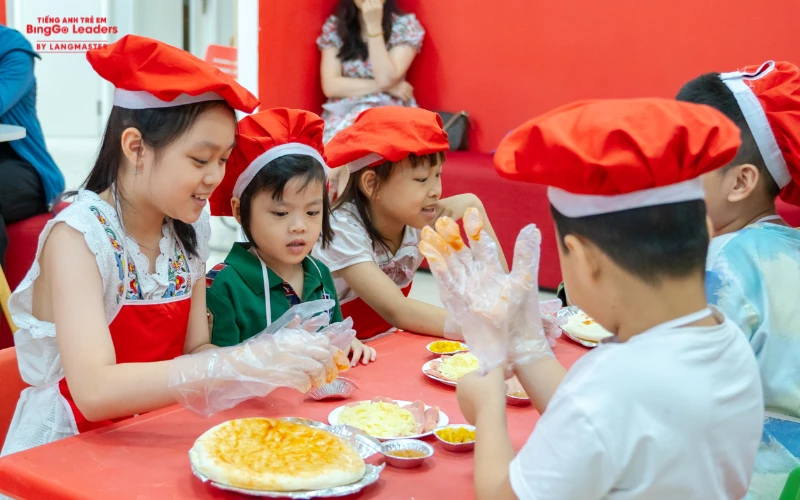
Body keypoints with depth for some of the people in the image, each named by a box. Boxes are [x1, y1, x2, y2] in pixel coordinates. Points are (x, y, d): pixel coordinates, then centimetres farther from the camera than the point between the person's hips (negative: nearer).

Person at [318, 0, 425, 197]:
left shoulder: (406, 26, -1)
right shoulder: (334, 26, 4)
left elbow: (386, 78, -14)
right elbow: (331, 86, -5)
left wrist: (374, 26, -16)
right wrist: (384, 87, -11)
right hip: (343, 112, 2)